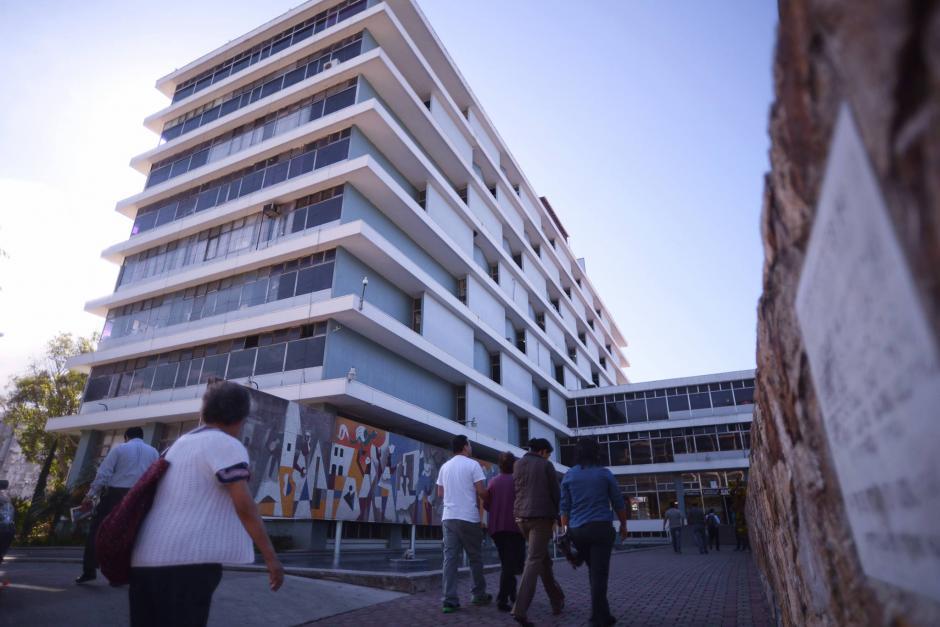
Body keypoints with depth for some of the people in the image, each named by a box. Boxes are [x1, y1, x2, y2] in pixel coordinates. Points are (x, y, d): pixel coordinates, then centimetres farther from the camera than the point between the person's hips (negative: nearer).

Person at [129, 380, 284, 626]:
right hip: (188, 559, -8)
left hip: (145, 558, 8)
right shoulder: (228, 445, -8)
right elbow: (244, 505, -16)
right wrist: (271, 557, -15)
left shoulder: (181, 443, 17)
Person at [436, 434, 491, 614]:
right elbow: (481, 492, -10)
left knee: (450, 557, 3)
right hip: (468, 518, -5)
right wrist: (488, 498, 10)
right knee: (475, 557, 9)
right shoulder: (472, 464, -6)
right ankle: (479, 595, 20)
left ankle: (450, 600, -1)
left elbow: (440, 494, 16)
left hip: (448, 517, 5)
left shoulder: (444, 466, 11)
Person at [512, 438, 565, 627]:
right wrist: (556, 517, 8)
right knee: (534, 561, -7)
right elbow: (555, 493, 0)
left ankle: (557, 601, 27)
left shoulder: (517, 464, 13)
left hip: (521, 516, 6)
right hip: (541, 516, -6)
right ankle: (520, 609, -15)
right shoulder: (546, 465, -1)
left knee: (543, 558, 19)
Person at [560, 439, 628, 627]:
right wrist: (623, 525, 19)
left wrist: (565, 531, 10)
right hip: (601, 527, -3)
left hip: (577, 530, 3)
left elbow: (564, 507, 5)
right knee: (599, 573, -1)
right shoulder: (604, 473, 1)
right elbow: (618, 503, 6)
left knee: (594, 572, 19)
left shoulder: (568, 476, 7)